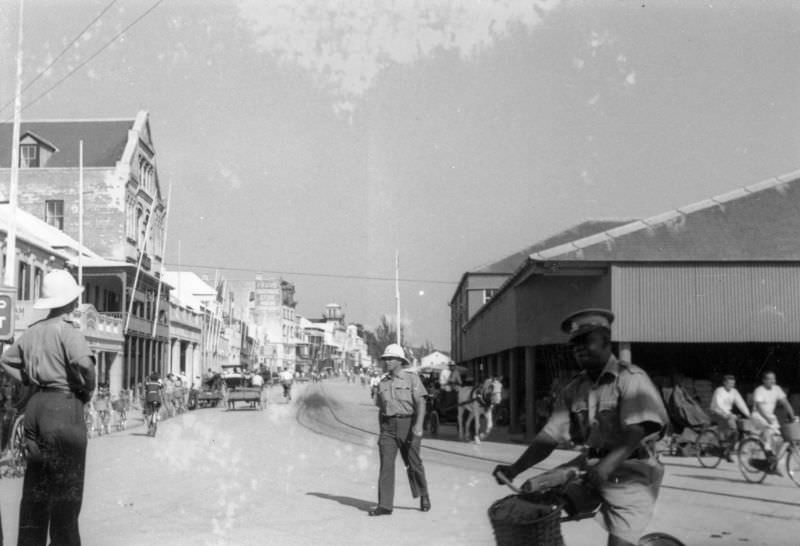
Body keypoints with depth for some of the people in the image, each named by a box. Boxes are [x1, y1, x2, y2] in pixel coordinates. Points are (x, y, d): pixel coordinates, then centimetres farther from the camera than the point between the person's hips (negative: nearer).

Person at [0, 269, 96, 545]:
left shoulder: (33, 331, 9)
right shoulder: (67, 330, -13)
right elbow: (83, 362, -29)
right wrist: (86, 391, -11)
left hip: (36, 406, 7)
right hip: (65, 407, -7)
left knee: (35, 484, 15)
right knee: (66, 484, 2)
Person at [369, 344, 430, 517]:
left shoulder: (412, 378, -1)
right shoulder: (382, 383, 13)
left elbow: (421, 403, -10)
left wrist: (419, 425, -22)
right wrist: (382, 432, 16)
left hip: (408, 423, -3)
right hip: (388, 426, 3)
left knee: (413, 463, 6)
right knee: (386, 464, -8)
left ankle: (423, 495, 29)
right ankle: (385, 505, -8)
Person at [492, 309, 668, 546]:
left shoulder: (631, 378, -10)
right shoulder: (573, 390, 7)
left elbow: (637, 430, -23)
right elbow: (549, 436, 3)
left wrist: (608, 463, -39)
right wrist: (515, 468, -11)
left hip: (631, 475, -6)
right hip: (591, 472, 6)